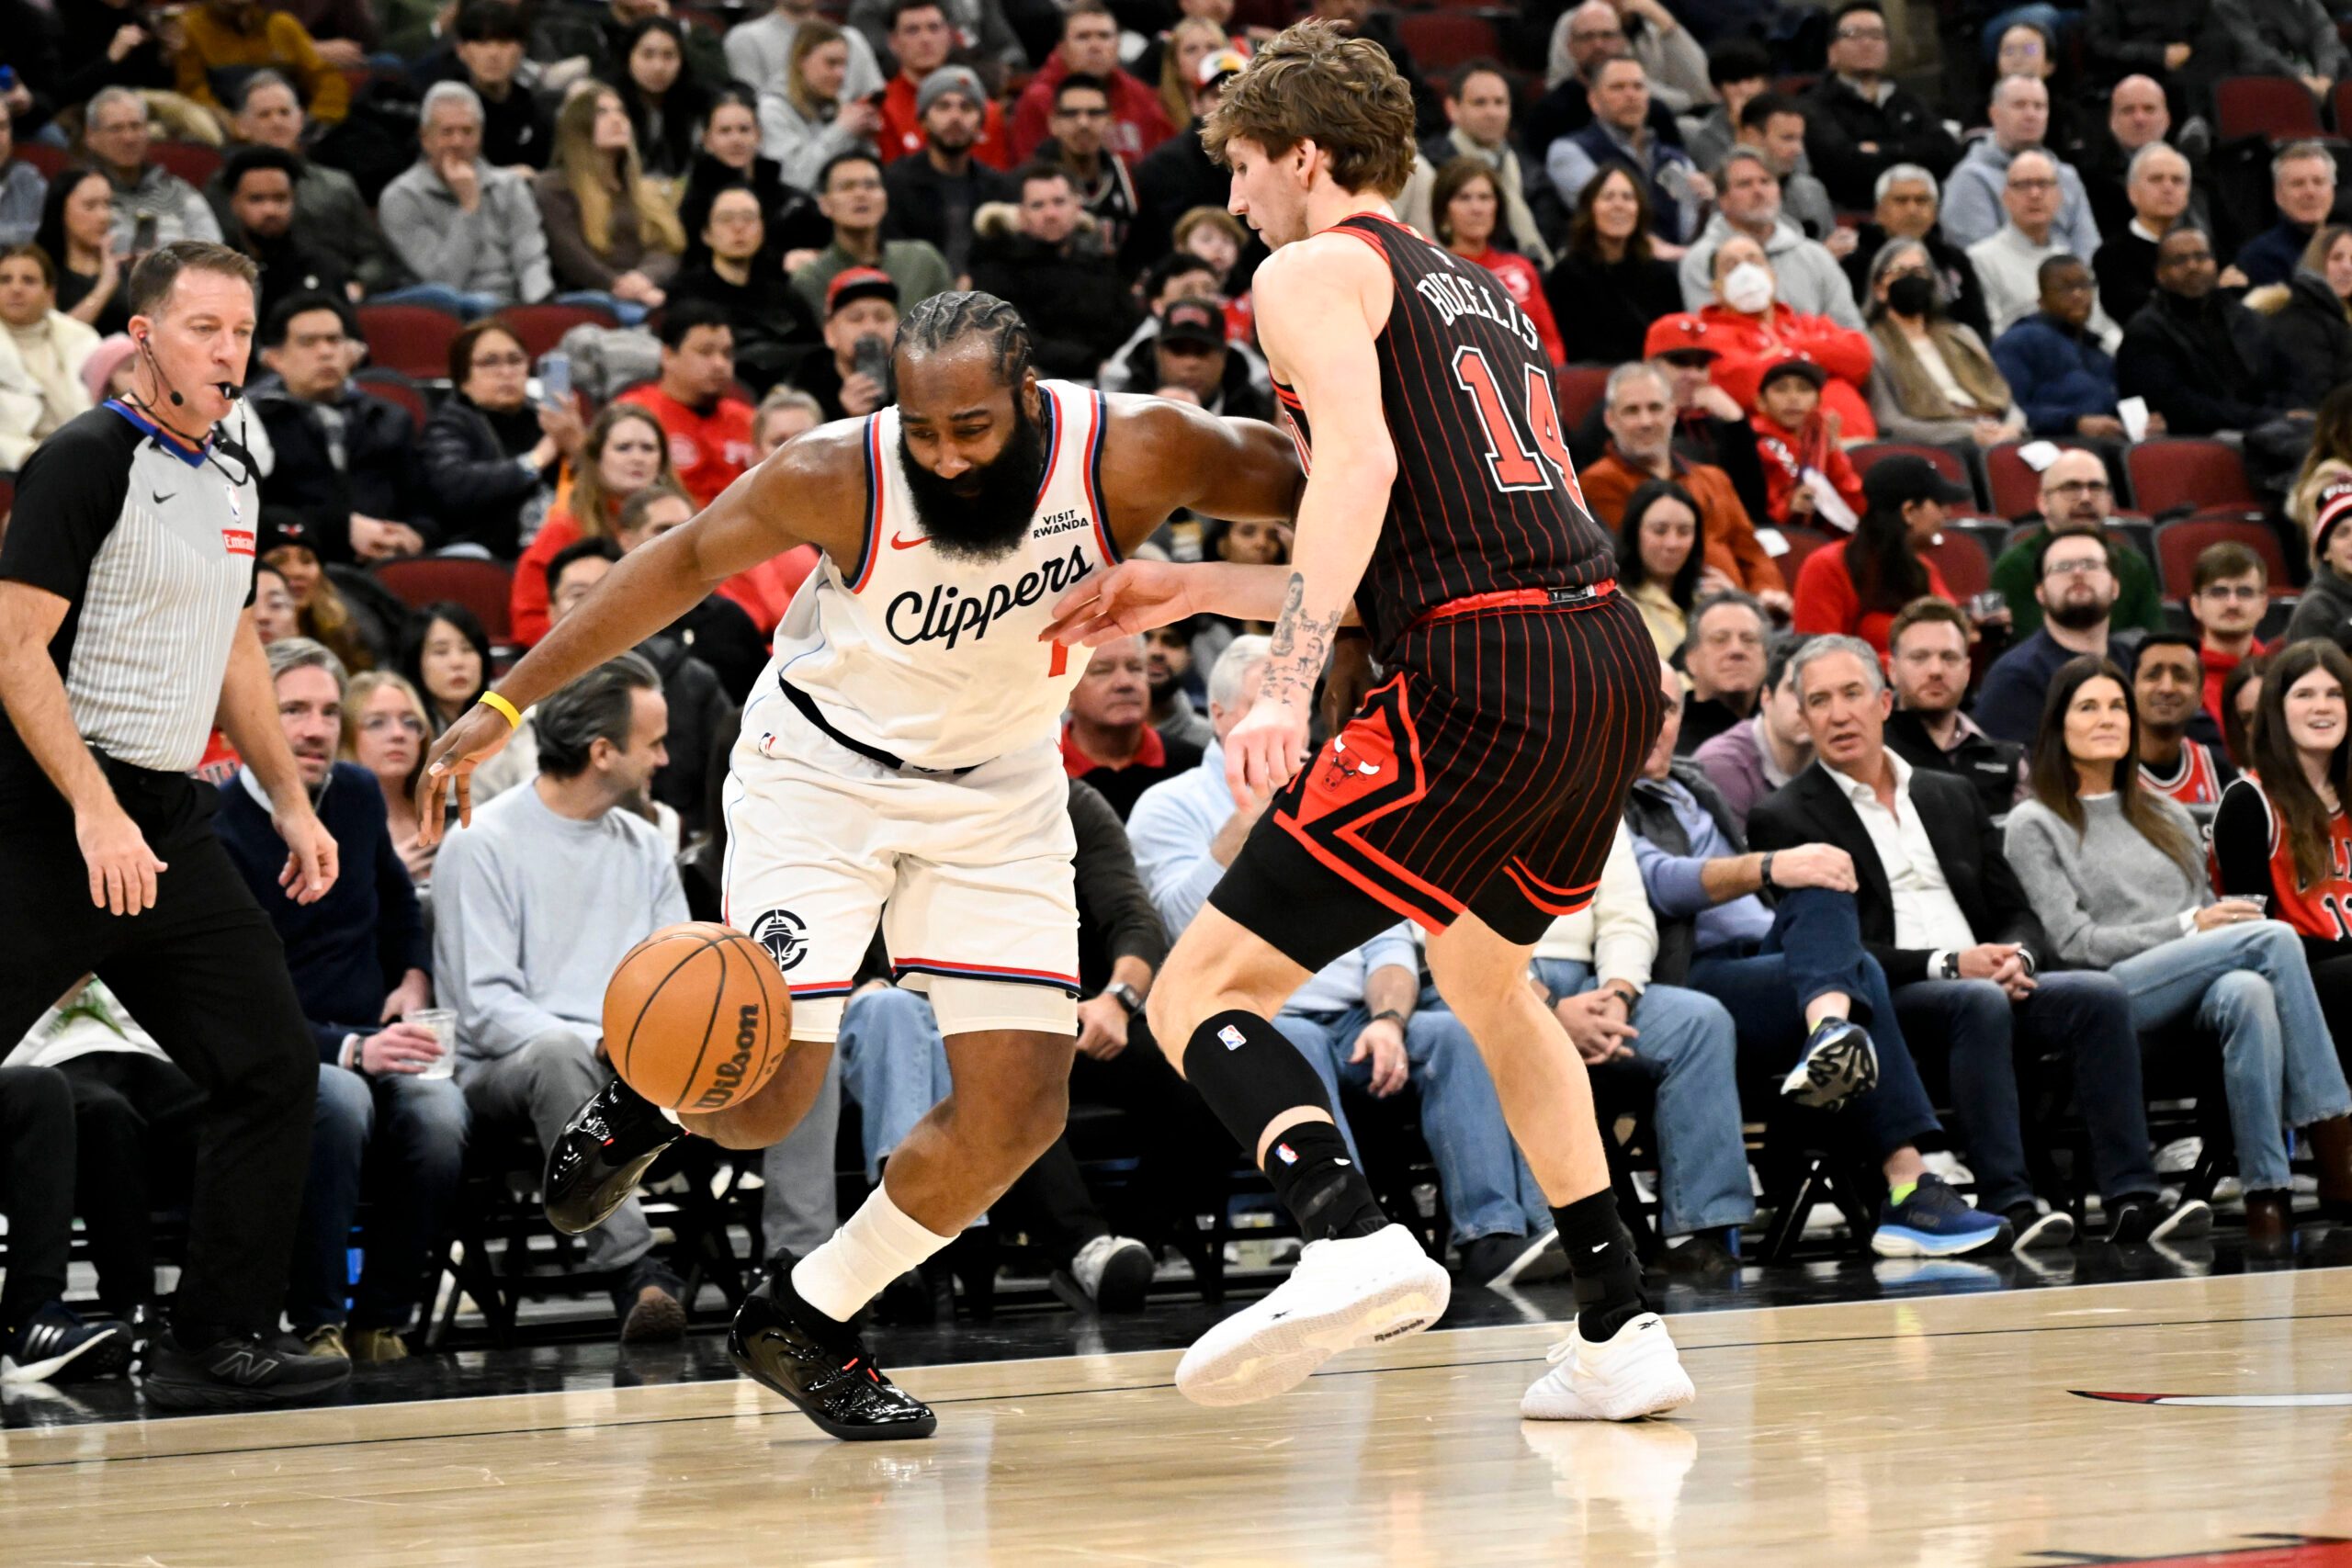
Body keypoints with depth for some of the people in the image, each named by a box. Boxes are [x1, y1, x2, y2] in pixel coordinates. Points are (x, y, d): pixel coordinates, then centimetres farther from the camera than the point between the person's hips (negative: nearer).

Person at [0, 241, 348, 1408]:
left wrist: (293, 805, 20)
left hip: (170, 819, 8)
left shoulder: (232, 482, 14)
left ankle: (217, 1345, 9)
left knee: (271, 1068, 4)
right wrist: (95, 813, -23)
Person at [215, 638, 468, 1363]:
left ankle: (381, 1320, -15)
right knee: (340, 1100, -39)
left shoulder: (358, 795, 8)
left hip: (377, 1044, 5)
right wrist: (350, 1050, -26)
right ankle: (316, 1323, -28)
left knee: (440, 1112, -30)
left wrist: (414, 978, 11)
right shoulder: (218, 829, -11)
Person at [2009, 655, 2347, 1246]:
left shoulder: (2168, 818, 30)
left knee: (2247, 993, -36)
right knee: (2275, 936, -28)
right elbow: (2075, 943, -1)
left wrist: (2222, 922, 0)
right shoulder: (2035, 825, 11)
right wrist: (2188, 927, -8)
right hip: (2110, 995, -5)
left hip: (2196, 994, 5)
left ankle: (2267, 1193, -41)